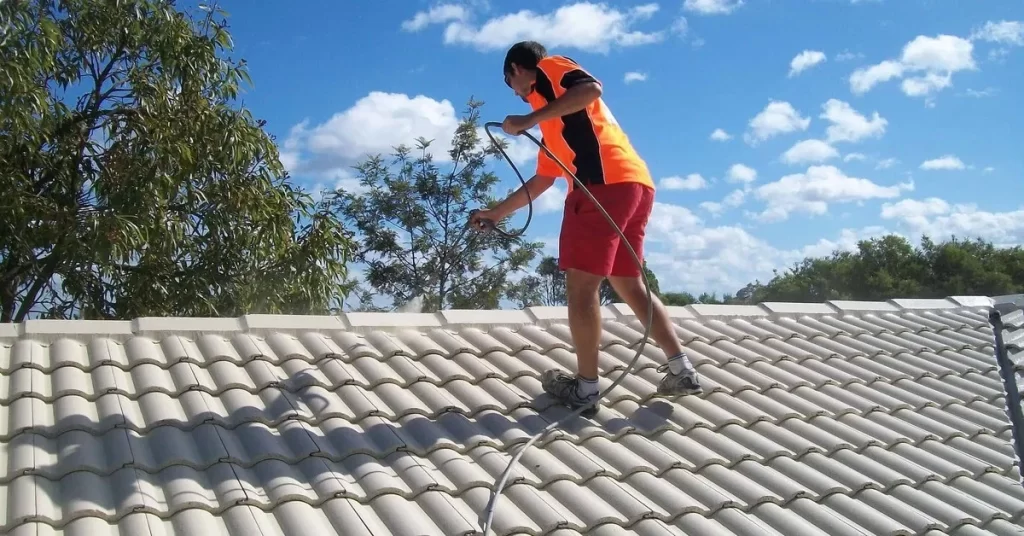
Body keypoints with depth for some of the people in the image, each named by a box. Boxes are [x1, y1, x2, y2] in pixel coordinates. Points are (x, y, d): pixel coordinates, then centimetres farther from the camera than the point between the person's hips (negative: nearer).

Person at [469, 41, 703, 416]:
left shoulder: (548, 68, 11)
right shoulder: (554, 127, 34)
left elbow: (591, 88, -11)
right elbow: (542, 181, 37)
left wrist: (529, 120, -9)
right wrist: (497, 212, 42)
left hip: (605, 183, -9)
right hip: (636, 184, 9)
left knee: (581, 284, -4)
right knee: (629, 284, 14)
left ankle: (586, 387, -1)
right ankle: (681, 370, 13)